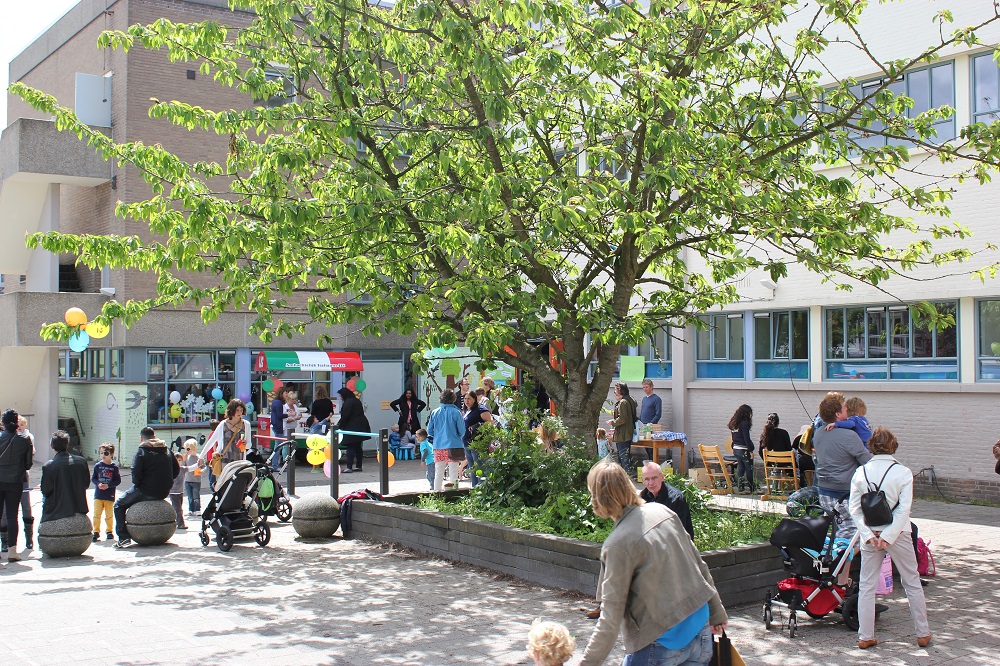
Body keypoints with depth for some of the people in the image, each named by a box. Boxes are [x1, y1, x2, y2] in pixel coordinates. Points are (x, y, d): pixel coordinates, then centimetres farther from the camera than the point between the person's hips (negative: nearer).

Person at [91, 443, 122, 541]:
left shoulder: (114, 467, -4)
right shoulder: (98, 466, 1)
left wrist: (108, 485, -17)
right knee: (96, 514, -2)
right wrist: (98, 484, -14)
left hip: (110, 496, -1)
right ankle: (96, 532, 5)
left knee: (109, 515, 9)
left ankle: (109, 531, 23)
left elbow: (118, 480, -3)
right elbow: (93, 478, 5)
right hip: (98, 495, 1)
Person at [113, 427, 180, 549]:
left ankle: (124, 538, 1)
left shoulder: (141, 450, -8)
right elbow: (176, 470, 12)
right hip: (164, 492, 7)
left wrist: (136, 484, 1)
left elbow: (136, 473, -17)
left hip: (146, 491, -7)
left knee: (119, 505, 14)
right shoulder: (166, 450, 10)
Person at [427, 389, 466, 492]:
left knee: (438, 472, 12)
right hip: (453, 446, -3)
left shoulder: (435, 412, 2)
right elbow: (462, 431, -5)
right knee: (453, 471, 3)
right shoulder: (456, 412, -8)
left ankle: (437, 490, 15)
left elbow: (429, 431, 6)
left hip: (438, 446, 3)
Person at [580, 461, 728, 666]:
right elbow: (699, 565, 9)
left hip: (661, 647, -6)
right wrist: (717, 613, 20)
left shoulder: (617, 545, -19)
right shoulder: (661, 511, 0)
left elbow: (611, 619, -18)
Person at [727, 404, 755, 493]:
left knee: (740, 467, 13)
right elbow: (747, 439, -17)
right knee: (749, 469, 3)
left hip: (736, 448, 8)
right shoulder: (744, 423, -16)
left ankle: (740, 487, 14)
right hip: (744, 449, -8)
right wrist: (751, 451, -14)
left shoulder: (733, 423, 9)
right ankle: (750, 488, 10)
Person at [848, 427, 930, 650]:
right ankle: (923, 633, 22)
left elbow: (854, 509, -7)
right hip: (898, 534, -1)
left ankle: (865, 636, 8)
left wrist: (869, 535, -10)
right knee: (912, 583, 14)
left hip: (870, 534, 1)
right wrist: (888, 537, -14)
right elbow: (904, 509, -14)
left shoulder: (860, 472, -2)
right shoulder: (902, 472, -7)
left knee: (867, 585, 8)